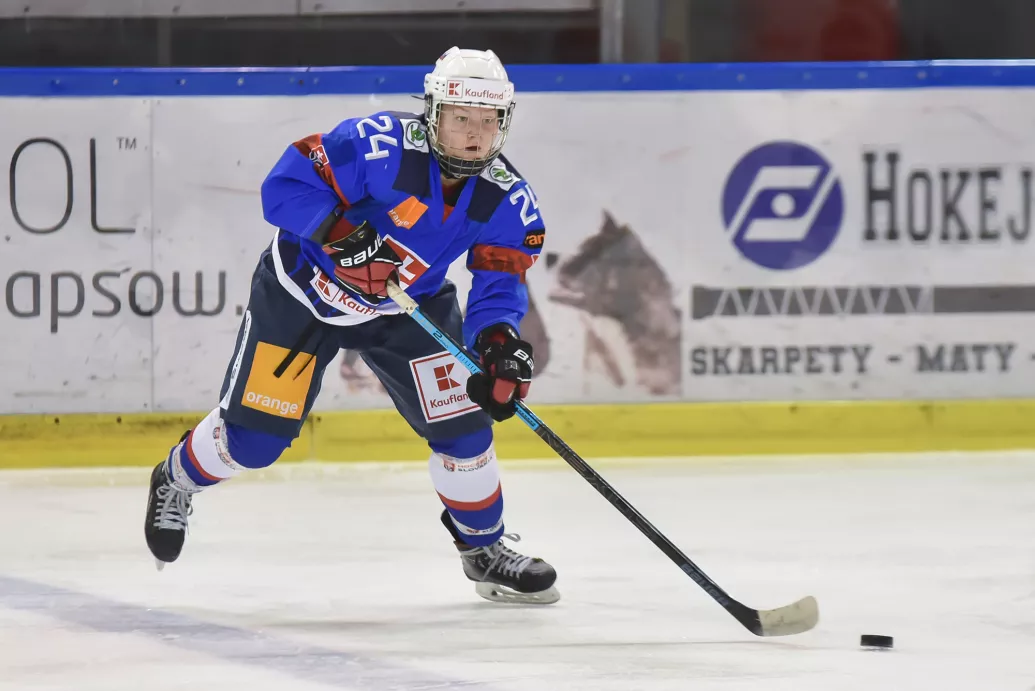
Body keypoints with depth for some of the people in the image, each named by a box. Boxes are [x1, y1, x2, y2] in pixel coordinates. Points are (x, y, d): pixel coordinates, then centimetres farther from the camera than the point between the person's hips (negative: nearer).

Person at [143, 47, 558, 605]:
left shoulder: (507, 200, -16)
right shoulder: (381, 145, -30)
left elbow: (499, 284, -14)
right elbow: (286, 186, -28)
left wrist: (498, 341, -34)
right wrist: (338, 233, -43)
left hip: (408, 308, 4)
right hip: (302, 290, -4)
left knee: (462, 422, -7)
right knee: (251, 436, -1)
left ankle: (483, 548, 16)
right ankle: (176, 482, 32)